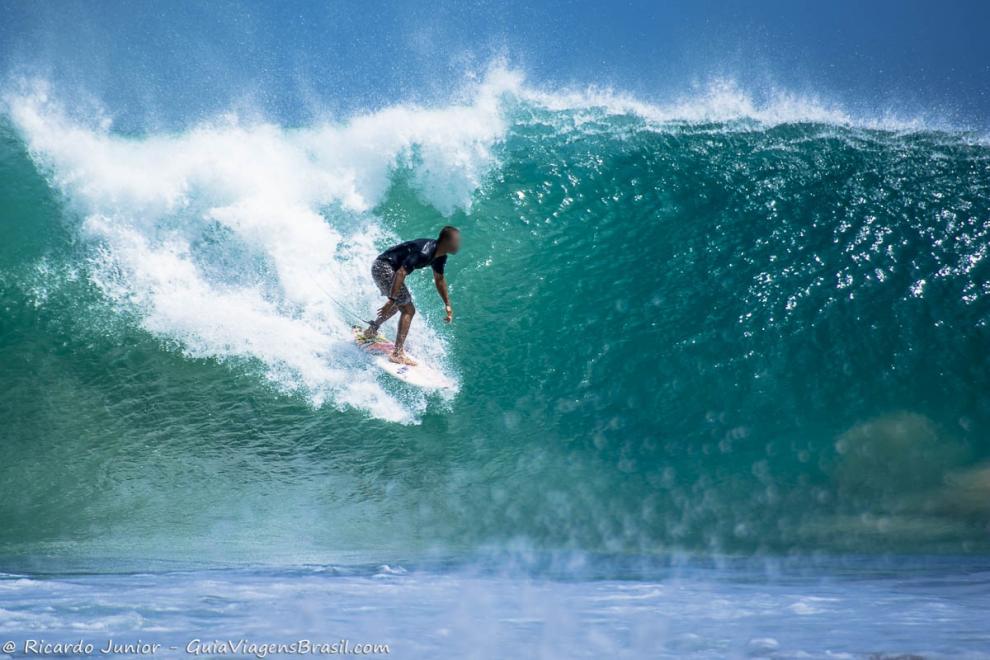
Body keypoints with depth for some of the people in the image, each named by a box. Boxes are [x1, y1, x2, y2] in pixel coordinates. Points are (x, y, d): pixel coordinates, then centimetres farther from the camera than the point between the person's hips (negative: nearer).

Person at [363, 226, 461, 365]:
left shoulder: (440, 255, 2)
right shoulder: (424, 252, -28)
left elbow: (439, 280, 16)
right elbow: (401, 273, -33)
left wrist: (448, 305, 13)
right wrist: (391, 300, -34)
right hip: (383, 266, -10)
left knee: (400, 303, 31)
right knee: (408, 310, -13)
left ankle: (372, 330, 46)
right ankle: (397, 354, -13)